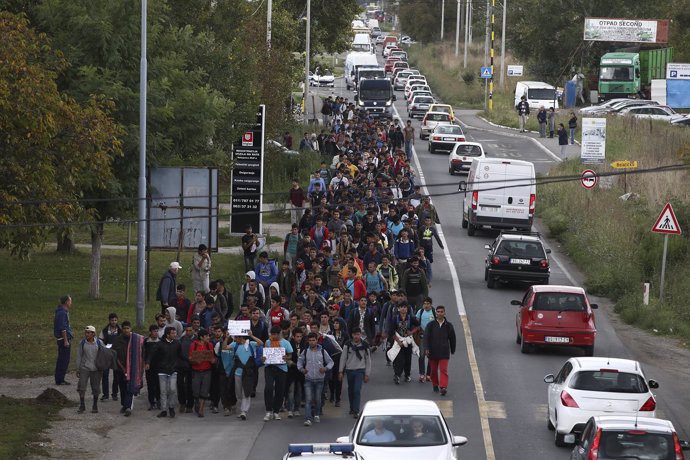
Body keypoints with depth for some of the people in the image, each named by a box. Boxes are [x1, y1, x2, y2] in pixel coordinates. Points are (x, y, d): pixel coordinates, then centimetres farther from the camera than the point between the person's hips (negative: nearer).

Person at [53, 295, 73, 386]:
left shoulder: (60, 312, 16)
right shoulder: (63, 313, -16)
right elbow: (63, 328, -21)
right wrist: (66, 340, -22)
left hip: (61, 339, 11)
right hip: (64, 338, -11)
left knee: (61, 360, 15)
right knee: (64, 360, -8)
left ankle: (59, 379, 19)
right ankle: (60, 380, -8)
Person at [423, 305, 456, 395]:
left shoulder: (448, 326, 3)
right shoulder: (431, 325, 0)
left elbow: (452, 338, 13)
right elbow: (426, 337, -6)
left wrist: (452, 350, 18)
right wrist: (426, 349, -18)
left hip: (444, 352, -1)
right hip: (433, 351, 1)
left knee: (443, 370, -12)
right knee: (433, 370, 12)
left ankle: (443, 387, -20)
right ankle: (435, 385, 30)